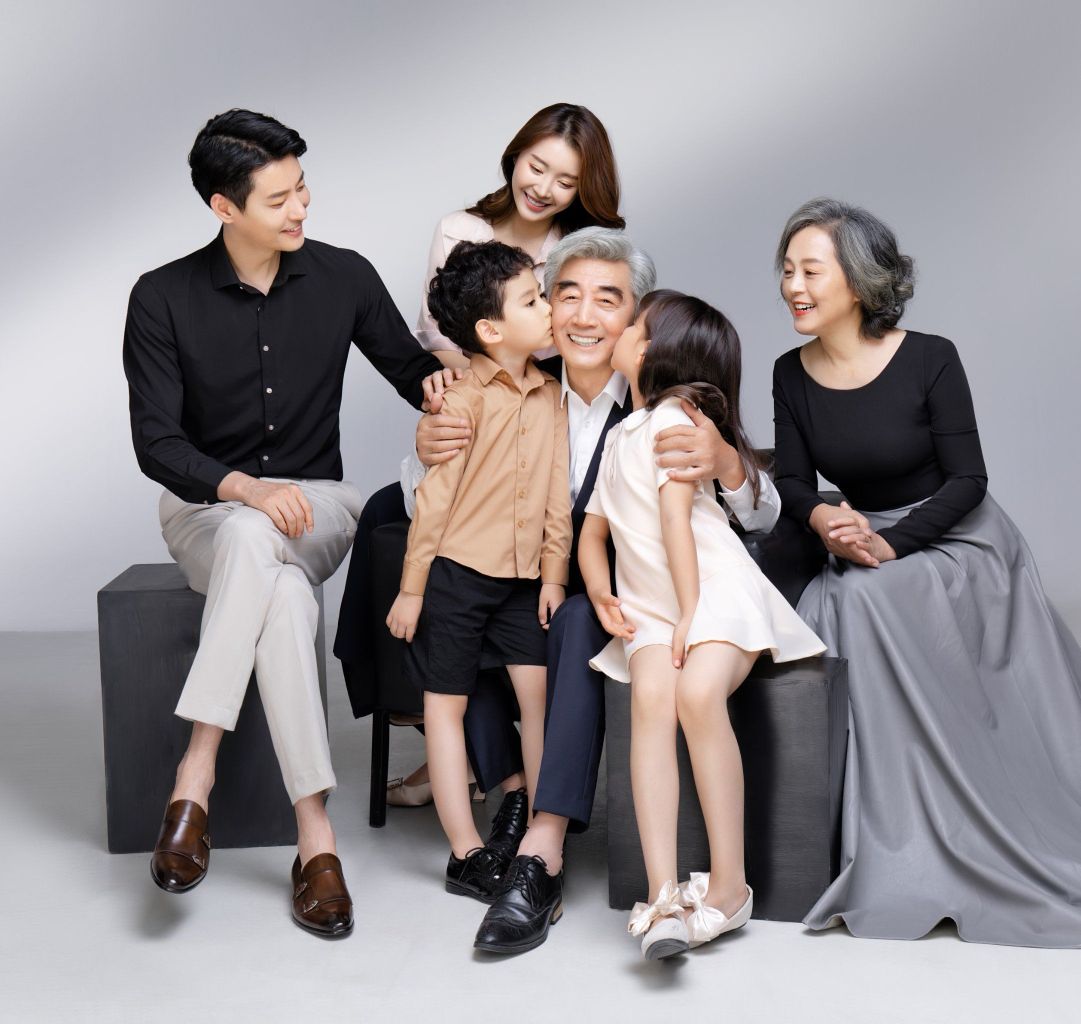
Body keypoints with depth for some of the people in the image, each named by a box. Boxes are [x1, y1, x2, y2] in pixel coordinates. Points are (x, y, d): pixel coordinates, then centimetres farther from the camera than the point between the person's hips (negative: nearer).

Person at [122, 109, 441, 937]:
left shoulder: (343, 278, 0)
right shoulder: (164, 299, -6)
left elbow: (413, 370, 13)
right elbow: (156, 443, -10)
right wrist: (244, 487, -27)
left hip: (316, 503, 1)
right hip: (206, 505, -1)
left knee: (257, 546, -37)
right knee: (284, 593, -37)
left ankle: (196, 774, -35)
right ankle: (314, 836, -35)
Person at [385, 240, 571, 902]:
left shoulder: (550, 396, 3)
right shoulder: (464, 401, -14)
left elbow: (557, 495, 8)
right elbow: (434, 499, -12)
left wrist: (554, 574, 7)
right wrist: (411, 588, -10)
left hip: (523, 576, 5)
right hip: (456, 573, -5)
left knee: (542, 695, 1)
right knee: (448, 704, 4)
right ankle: (467, 854, 10)